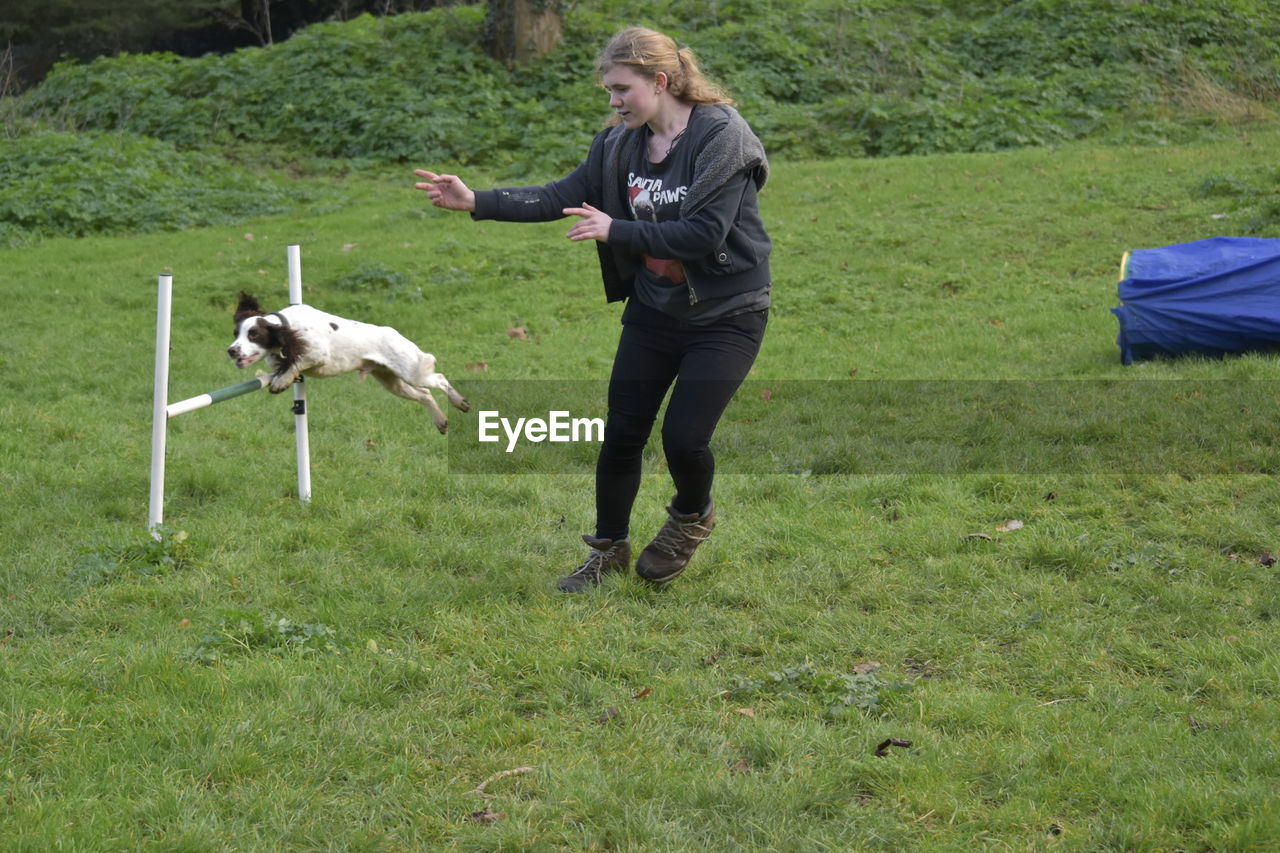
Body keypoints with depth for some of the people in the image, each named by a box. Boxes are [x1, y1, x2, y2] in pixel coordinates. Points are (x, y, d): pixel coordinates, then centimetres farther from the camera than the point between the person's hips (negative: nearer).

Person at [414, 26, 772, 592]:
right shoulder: (621, 143, 1)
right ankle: (609, 549, 25)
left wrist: (615, 231, -25)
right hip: (653, 309, 6)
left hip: (724, 314, -6)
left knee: (684, 439, -9)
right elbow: (561, 197, -5)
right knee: (621, 434, 5)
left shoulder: (721, 135, -19)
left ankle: (691, 517, 25)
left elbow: (705, 233, -26)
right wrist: (476, 201, -15)